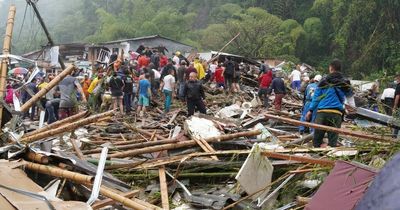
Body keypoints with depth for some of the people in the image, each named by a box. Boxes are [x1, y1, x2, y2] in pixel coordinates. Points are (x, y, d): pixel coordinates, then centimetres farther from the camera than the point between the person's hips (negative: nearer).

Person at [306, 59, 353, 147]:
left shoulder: (324, 81, 7)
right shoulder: (345, 83, 10)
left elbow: (316, 97, 6)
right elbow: (349, 94, 30)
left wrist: (310, 110, 11)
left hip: (322, 111, -1)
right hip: (336, 113, 1)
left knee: (316, 141, 4)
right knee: (333, 142, 1)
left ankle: (320, 146, -22)